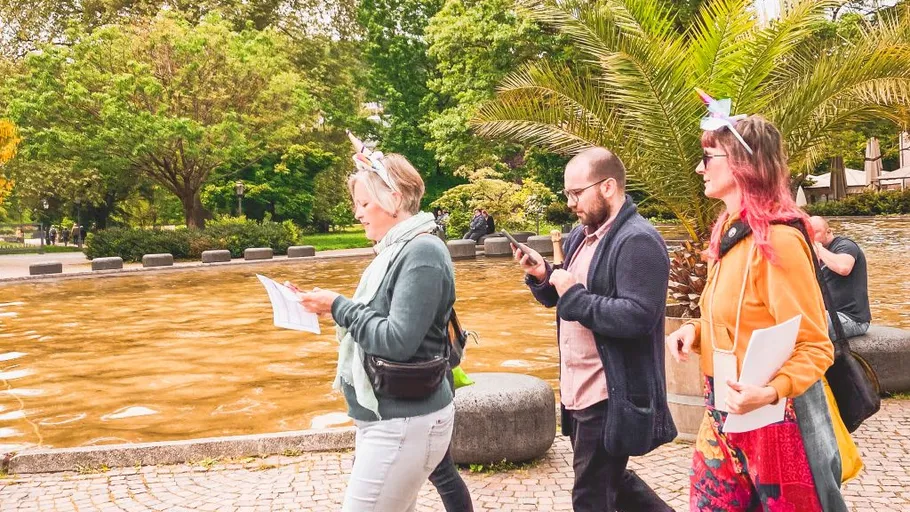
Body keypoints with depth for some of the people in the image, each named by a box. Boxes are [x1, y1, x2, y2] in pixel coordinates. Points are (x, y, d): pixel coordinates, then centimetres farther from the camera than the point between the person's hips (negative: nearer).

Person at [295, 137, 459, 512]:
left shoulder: (422, 253, -17)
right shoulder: (397, 250, 12)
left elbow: (397, 341, -24)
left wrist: (339, 306, -15)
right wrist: (336, 308, 4)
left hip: (404, 423, -10)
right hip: (387, 417, 10)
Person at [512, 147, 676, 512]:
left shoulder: (638, 241, -18)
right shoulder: (581, 236, 10)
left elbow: (637, 316, -27)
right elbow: (560, 298, 19)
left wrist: (575, 295, -21)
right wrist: (541, 276, -1)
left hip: (610, 397, -9)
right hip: (579, 389, 9)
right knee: (609, 481, 22)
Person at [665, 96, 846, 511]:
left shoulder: (777, 239, -18)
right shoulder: (728, 233, 8)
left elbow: (815, 347, -17)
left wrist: (769, 392, -33)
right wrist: (695, 330, 0)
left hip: (771, 418, -8)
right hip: (723, 415, 8)